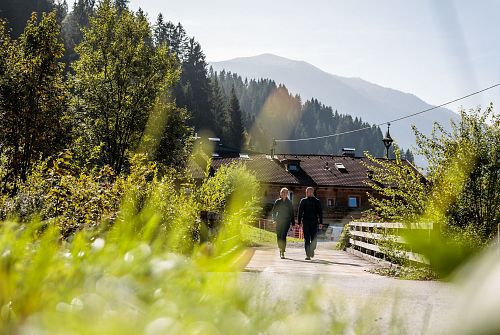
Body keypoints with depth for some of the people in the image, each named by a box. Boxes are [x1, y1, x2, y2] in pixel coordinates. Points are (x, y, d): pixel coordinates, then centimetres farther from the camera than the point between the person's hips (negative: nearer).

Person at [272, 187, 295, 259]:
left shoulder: (289, 202, 7)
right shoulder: (277, 202, 8)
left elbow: (292, 213, 9)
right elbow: (274, 211, 9)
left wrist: (293, 223, 5)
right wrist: (274, 219, -5)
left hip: (286, 221, -2)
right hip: (279, 221, 2)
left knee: (283, 236, -14)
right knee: (279, 236, 3)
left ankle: (282, 253, -15)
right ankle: (281, 249, 27)